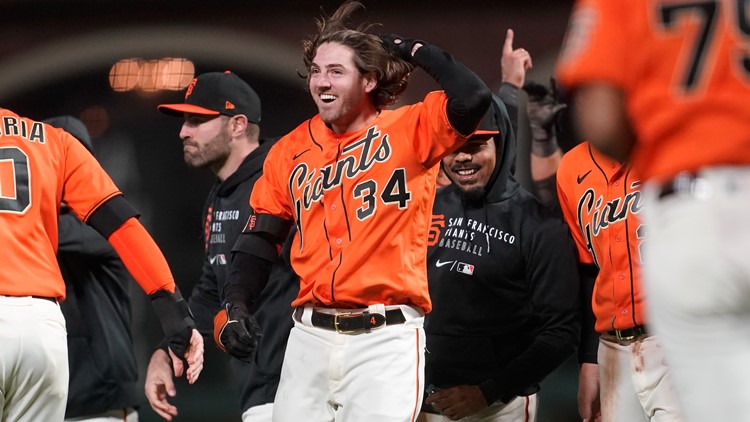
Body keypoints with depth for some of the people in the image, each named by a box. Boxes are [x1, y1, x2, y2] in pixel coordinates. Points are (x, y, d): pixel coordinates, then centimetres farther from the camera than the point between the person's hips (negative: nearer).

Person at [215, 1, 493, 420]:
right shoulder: (291, 150, 11)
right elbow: (261, 237, 15)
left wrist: (413, 49, -7)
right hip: (310, 337, 4)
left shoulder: (409, 131, -1)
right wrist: (236, 306, 1)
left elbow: (473, 99, -19)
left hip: (386, 339, -4)